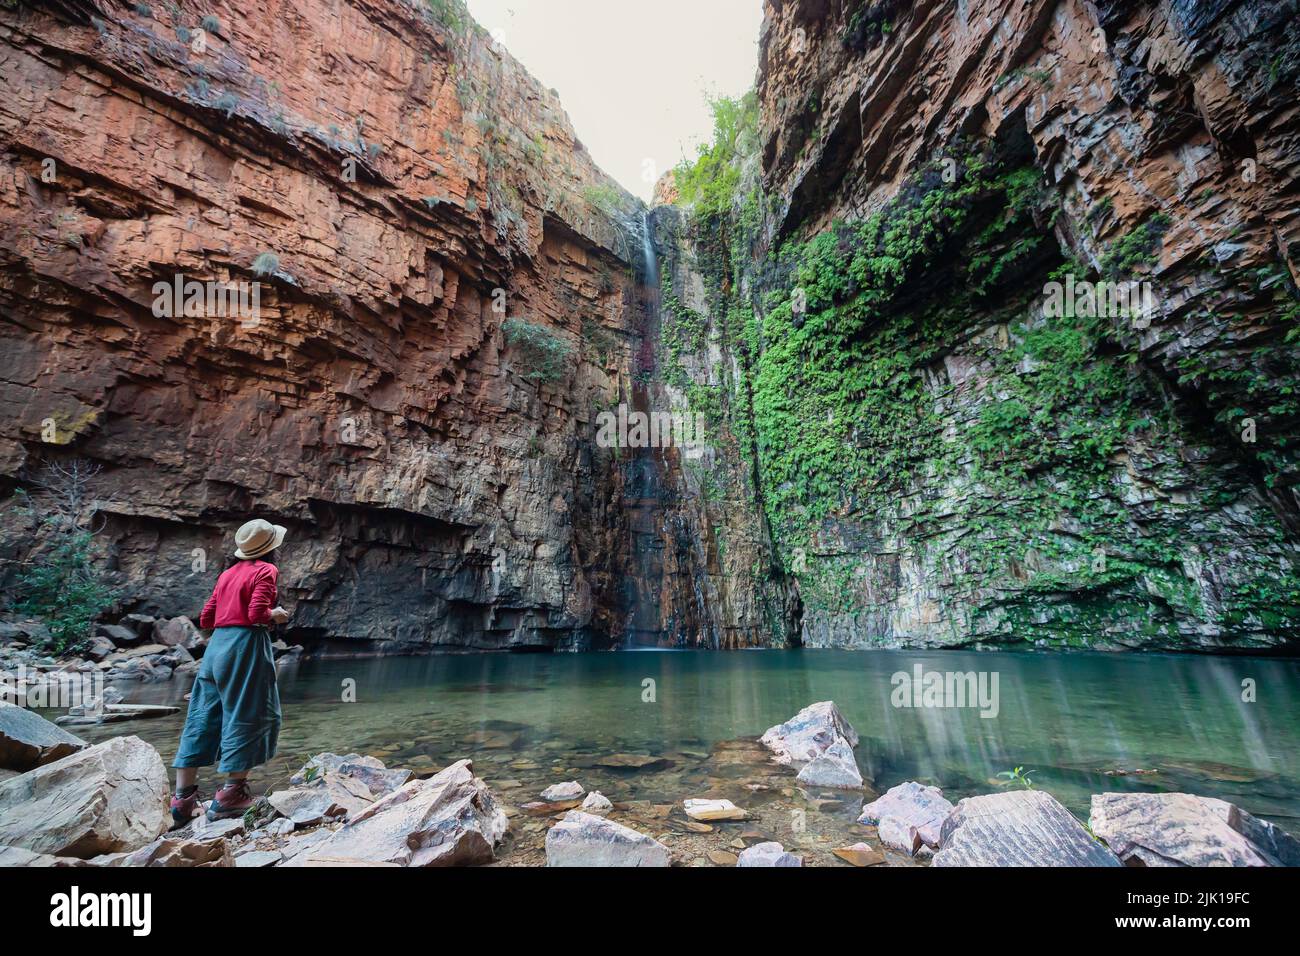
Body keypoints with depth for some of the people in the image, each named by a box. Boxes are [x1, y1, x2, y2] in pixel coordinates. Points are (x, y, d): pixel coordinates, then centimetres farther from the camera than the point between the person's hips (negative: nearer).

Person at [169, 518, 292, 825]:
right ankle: (230, 795, 4)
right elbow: (258, 613, -17)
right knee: (246, 718, 0)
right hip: (246, 644, -8)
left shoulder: (228, 573, 16)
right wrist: (276, 614, 2)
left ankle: (183, 797, 16)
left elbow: (205, 619, 16)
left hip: (217, 644, 8)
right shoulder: (265, 570, -7)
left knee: (202, 717, 11)